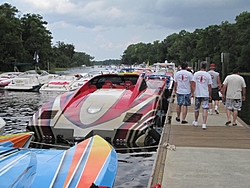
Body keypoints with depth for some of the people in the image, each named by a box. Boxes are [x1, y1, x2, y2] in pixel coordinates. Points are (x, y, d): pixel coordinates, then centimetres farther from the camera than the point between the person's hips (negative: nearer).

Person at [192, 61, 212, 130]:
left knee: (196, 109, 16)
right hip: (205, 95, -2)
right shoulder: (208, 75, -4)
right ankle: (204, 124, -10)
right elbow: (209, 86, 0)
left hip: (197, 94, 2)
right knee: (205, 109, -3)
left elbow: (194, 85, -1)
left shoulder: (196, 74, -1)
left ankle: (195, 122, 32)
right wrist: (210, 95, 10)